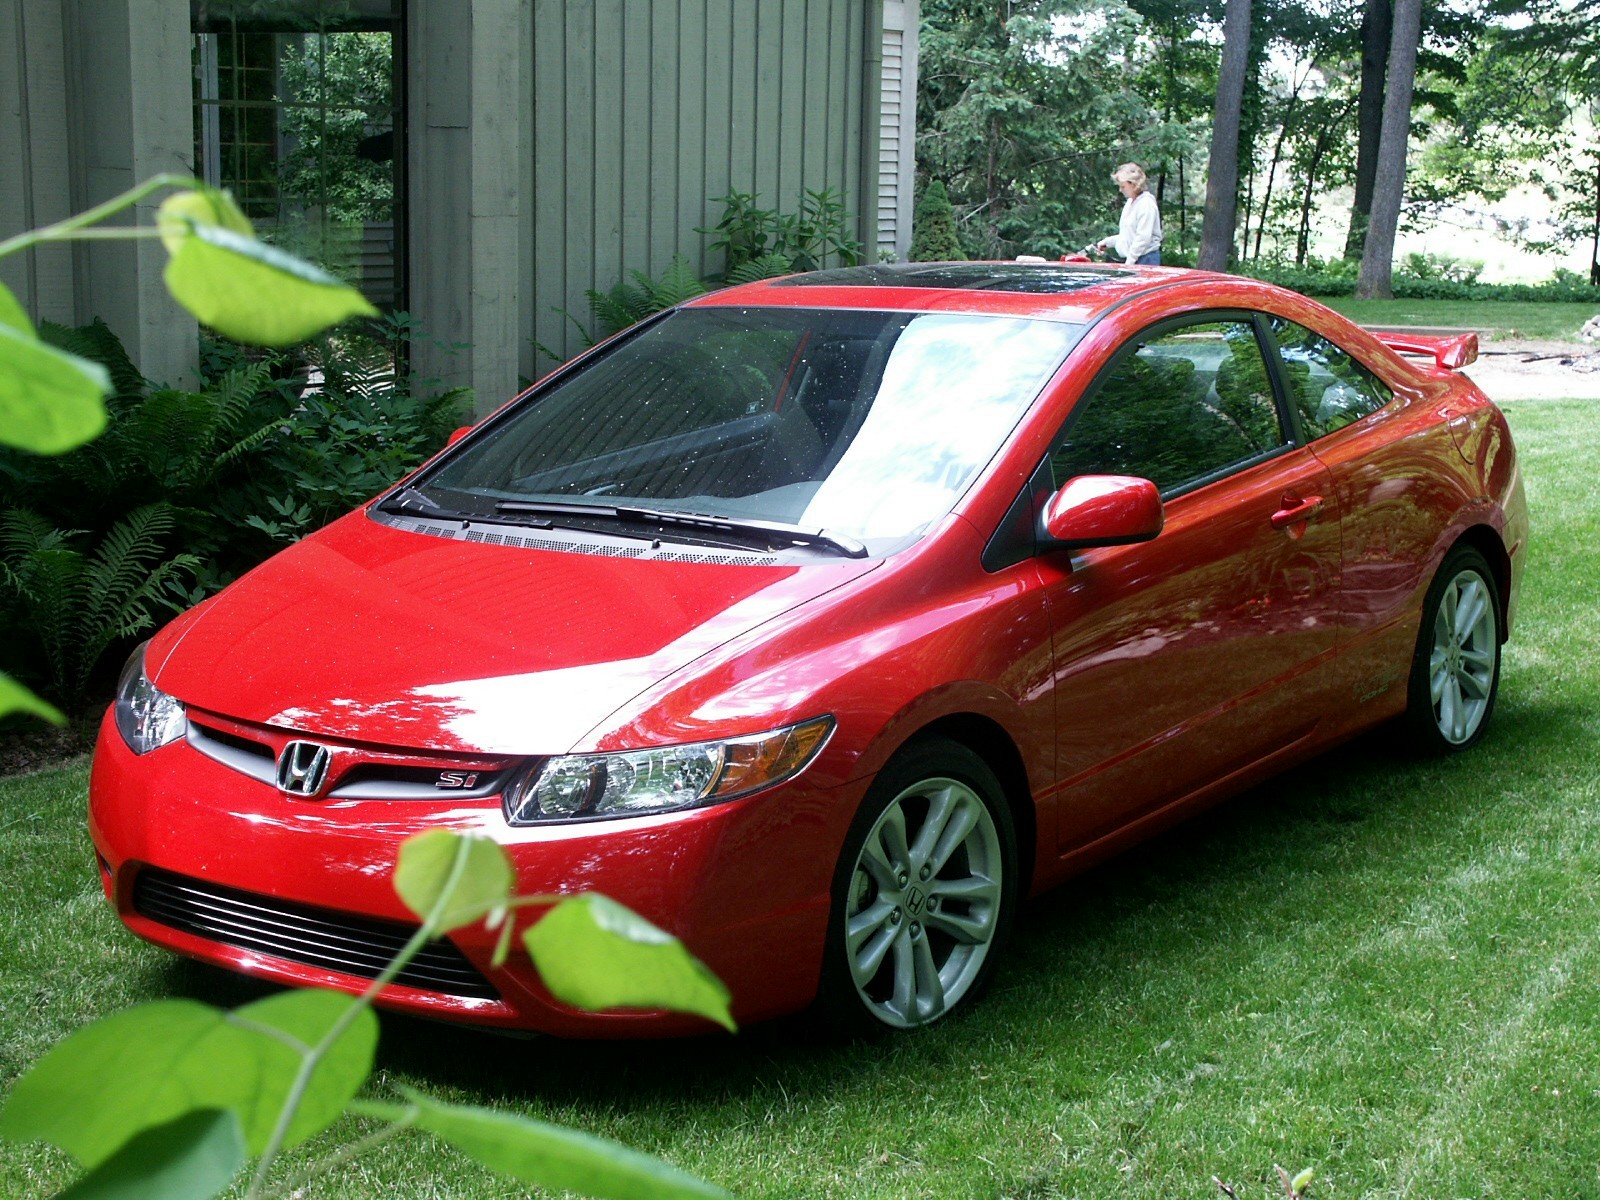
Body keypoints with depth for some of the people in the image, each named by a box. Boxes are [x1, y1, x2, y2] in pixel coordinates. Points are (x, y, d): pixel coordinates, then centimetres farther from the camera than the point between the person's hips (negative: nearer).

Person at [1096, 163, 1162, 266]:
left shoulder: (1146, 203, -11)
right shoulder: (1129, 203, 18)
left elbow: (1143, 238, -17)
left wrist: (1129, 262, -18)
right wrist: (1108, 242, 16)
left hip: (1145, 260, -9)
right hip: (1130, 258, 9)